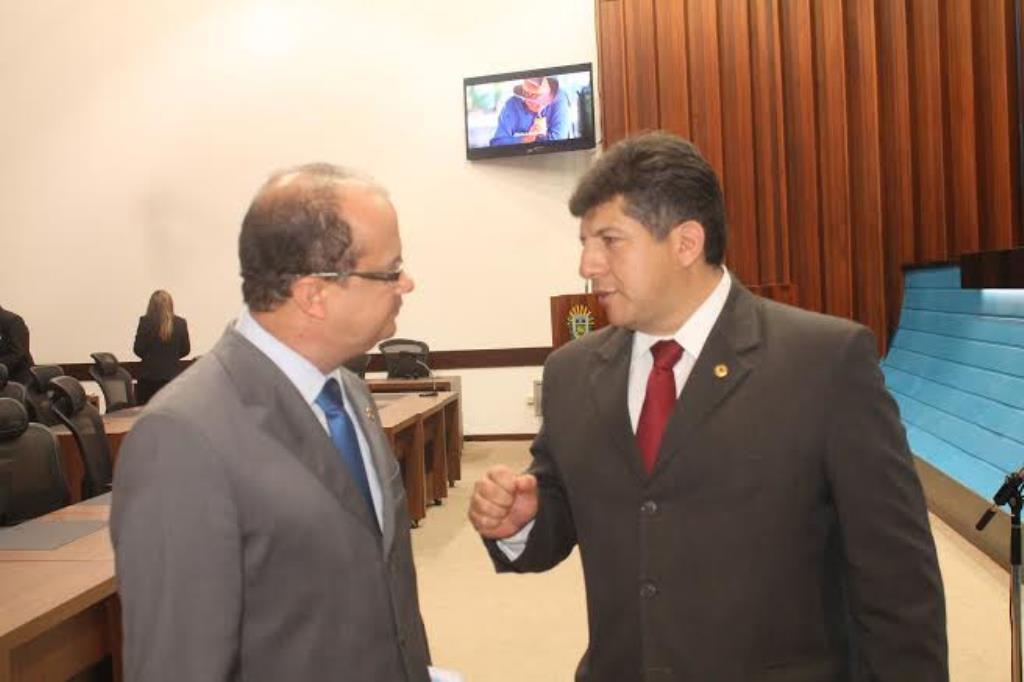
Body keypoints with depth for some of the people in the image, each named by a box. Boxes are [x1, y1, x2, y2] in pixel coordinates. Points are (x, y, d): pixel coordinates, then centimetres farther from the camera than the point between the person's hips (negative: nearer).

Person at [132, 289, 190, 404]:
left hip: (148, 377, -1)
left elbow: (138, 349, -3)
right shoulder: (180, 323, -1)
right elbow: (185, 350, 5)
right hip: (172, 376, 1)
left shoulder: (145, 322, -6)